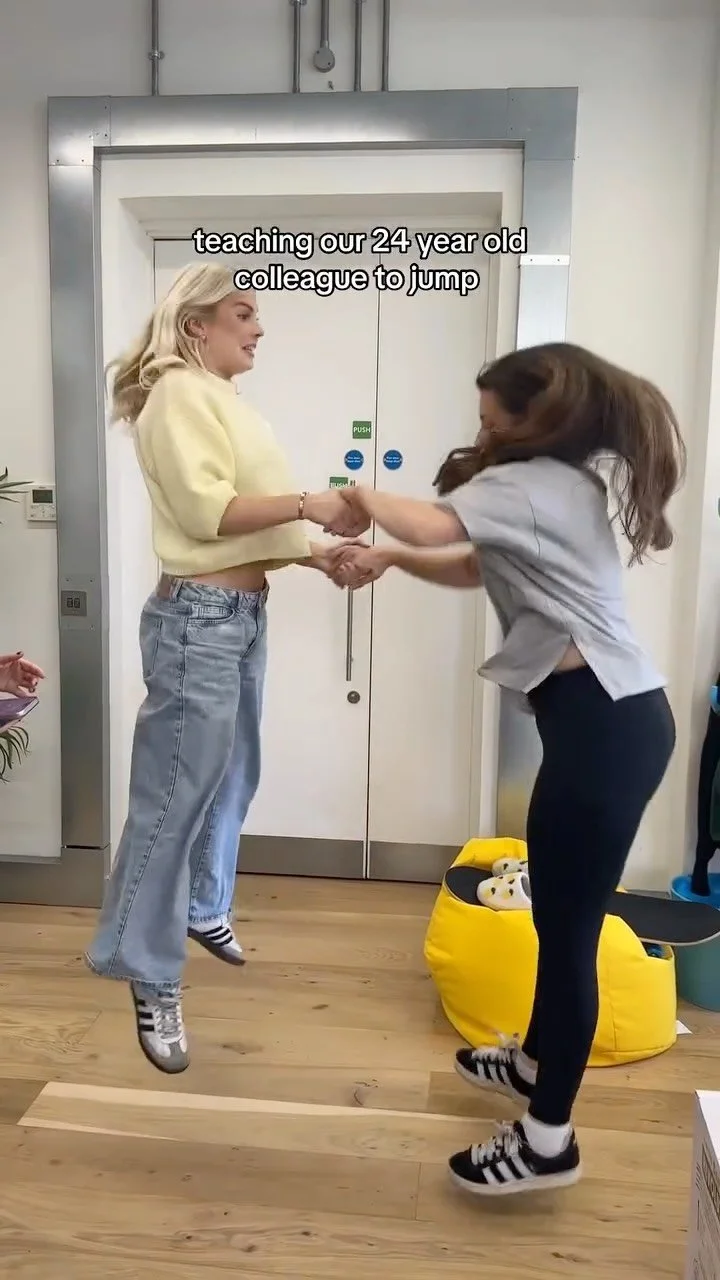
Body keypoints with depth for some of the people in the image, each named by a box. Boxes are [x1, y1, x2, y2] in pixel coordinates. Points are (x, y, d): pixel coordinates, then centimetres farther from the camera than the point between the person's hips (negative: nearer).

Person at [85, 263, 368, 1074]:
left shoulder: (220, 398, 20)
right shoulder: (180, 393, -8)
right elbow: (206, 509, -18)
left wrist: (313, 552, 6)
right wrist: (310, 504, -18)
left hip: (243, 613, 10)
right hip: (199, 616, -10)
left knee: (232, 777, 19)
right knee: (173, 796, -3)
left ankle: (202, 908, 40)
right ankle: (152, 979, 8)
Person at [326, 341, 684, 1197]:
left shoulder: (528, 484, -11)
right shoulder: (571, 482, 20)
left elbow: (432, 527, -27)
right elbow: (478, 567, 22)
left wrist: (364, 500, -6)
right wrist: (389, 559, 8)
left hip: (603, 725, -10)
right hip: (612, 715, 10)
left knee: (568, 926, 0)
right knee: (563, 912, 22)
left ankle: (548, 1141, 15)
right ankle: (535, 1061, 42)